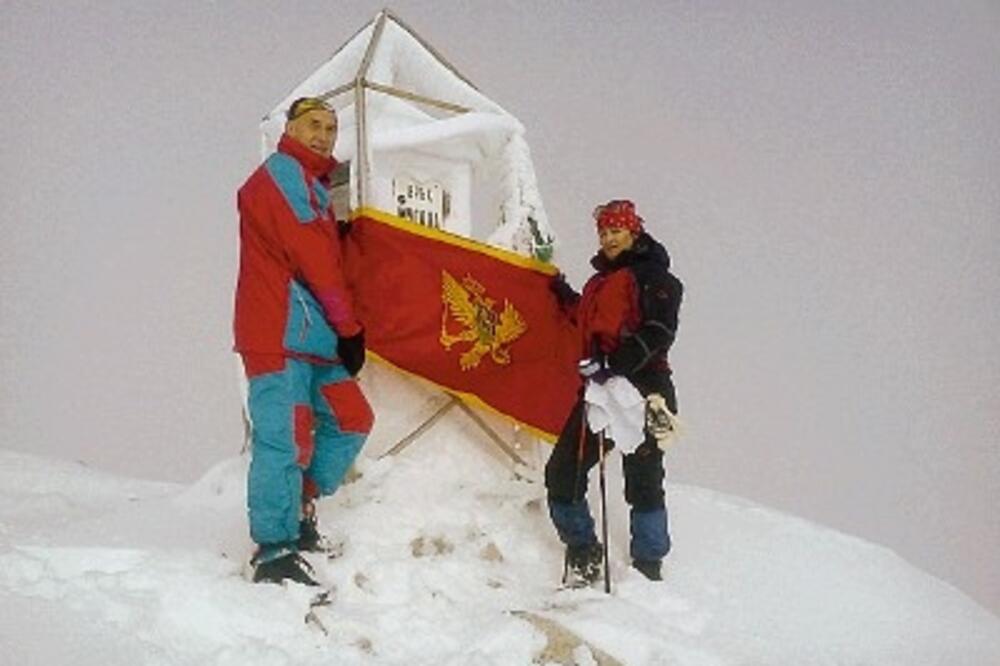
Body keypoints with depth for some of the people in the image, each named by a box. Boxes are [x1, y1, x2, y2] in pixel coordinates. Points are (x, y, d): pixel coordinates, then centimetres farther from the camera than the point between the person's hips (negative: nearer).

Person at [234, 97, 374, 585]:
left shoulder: (311, 185, 27)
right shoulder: (283, 174, -5)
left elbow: (326, 259, 23)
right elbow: (314, 259, -12)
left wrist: (342, 331, 11)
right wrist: (349, 327, -9)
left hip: (310, 337, 10)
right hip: (281, 336, -10)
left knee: (351, 422, 13)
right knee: (284, 437, -13)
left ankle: (298, 509, 18)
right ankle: (275, 553, -12)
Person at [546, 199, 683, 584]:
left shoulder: (652, 275, -1)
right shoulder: (599, 283, 23)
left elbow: (658, 332, -14)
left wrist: (616, 364, -23)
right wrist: (564, 296, 33)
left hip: (641, 391, -8)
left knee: (642, 481, -6)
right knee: (562, 472, 4)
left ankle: (648, 567, 2)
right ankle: (583, 554, 15)